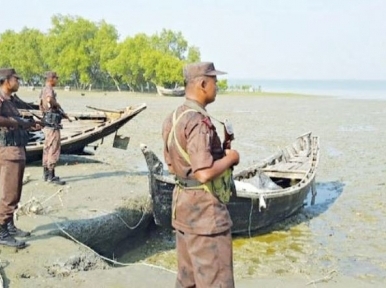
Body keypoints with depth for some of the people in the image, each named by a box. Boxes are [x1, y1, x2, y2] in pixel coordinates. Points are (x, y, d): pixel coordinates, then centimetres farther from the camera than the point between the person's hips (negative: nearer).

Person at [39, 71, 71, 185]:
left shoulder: (44, 90, 17)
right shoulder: (49, 90, -15)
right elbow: (49, 100, -39)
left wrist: (64, 115, 21)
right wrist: (57, 104, -18)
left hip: (48, 122, 11)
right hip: (52, 123, -11)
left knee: (48, 148, 14)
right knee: (54, 149, -8)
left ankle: (46, 174, 21)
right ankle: (51, 176, -8)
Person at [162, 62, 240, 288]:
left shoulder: (174, 118, 8)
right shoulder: (198, 121, -21)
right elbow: (205, 173, -29)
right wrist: (230, 158, -12)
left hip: (183, 203, 10)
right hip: (204, 209, -10)